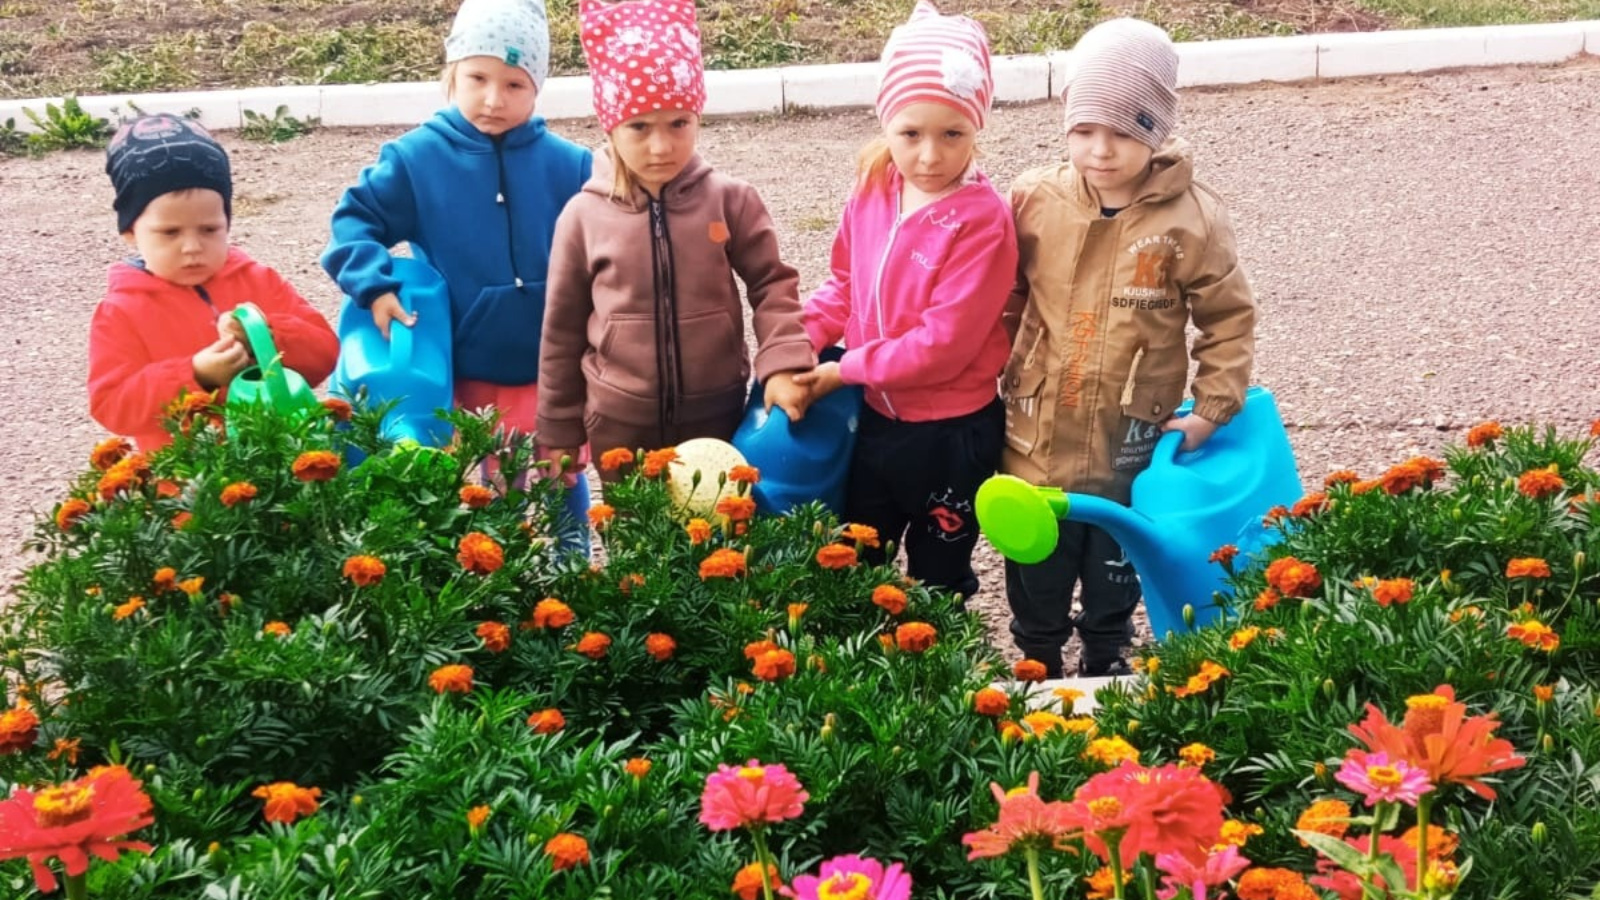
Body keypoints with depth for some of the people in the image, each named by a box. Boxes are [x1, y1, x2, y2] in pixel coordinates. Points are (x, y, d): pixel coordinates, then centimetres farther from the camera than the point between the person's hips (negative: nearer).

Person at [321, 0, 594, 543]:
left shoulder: (568, 166, -5)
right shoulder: (415, 158, -7)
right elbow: (354, 220, -4)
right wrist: (375, 285, -20)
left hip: (549, 371, 1)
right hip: (457, 374, 0)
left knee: (559, 482, 16)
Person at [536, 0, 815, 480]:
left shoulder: (731, 200, -7)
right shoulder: (584, 216, -6)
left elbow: (772, 285, -1)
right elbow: (563, 330, 2)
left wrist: (784, 364, -18)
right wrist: (558, 430, 6)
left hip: (716, 415, 0)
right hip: (619, 425, 0)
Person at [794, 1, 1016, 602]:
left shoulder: (982, 220, -24)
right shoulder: (872, 192, -4)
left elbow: (942, 342, -26)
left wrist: (846, 370, -18)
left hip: (951, 435, -6)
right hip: (875, 418, 6)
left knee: (937, 578, 16)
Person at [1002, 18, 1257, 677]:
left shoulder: (1191, 218, -15)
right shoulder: (1034, 200, -9)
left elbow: (1229, 318, -4)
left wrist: (1212, 408, -8)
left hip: (1131, 450, -1)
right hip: (1038, 442, 2)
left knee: (1114, 591, 20)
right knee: (1034, 592, 19)